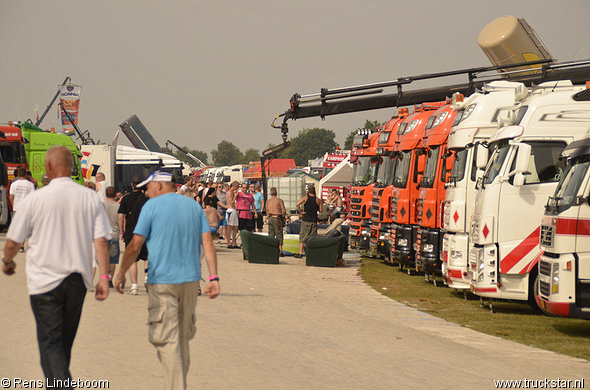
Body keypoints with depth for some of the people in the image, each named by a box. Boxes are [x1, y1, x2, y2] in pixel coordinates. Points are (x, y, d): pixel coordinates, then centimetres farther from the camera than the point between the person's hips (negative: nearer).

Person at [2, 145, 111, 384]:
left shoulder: (34, 199, -8)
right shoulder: (91, 198, 1)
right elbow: (101, 240, -5)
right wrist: (104, 277, -1)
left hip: (45, 281, -4)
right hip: (78, 279, 4)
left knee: (50, 344, -3)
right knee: (65, 342, 19)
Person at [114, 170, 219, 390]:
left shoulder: (152, 206, -4)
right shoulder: (194, 206, 11)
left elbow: (135, 246, -8)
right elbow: (208, 244, 3)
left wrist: (121, 274, 3)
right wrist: (213, 277, 0)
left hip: (162, 281, -6)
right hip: (190, 281, 6)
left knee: (167, 341, -5)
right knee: (182, 339, 17)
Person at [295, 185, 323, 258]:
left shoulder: (305, 198, -3)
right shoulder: (318, 200, 2)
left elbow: (297, 204, -15)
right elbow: (321, 210, 6)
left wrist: (300, 212, -5)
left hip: (306, 220, -2)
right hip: (314, 221, 2)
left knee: (302, 237, 3)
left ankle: (300, 253, -3)